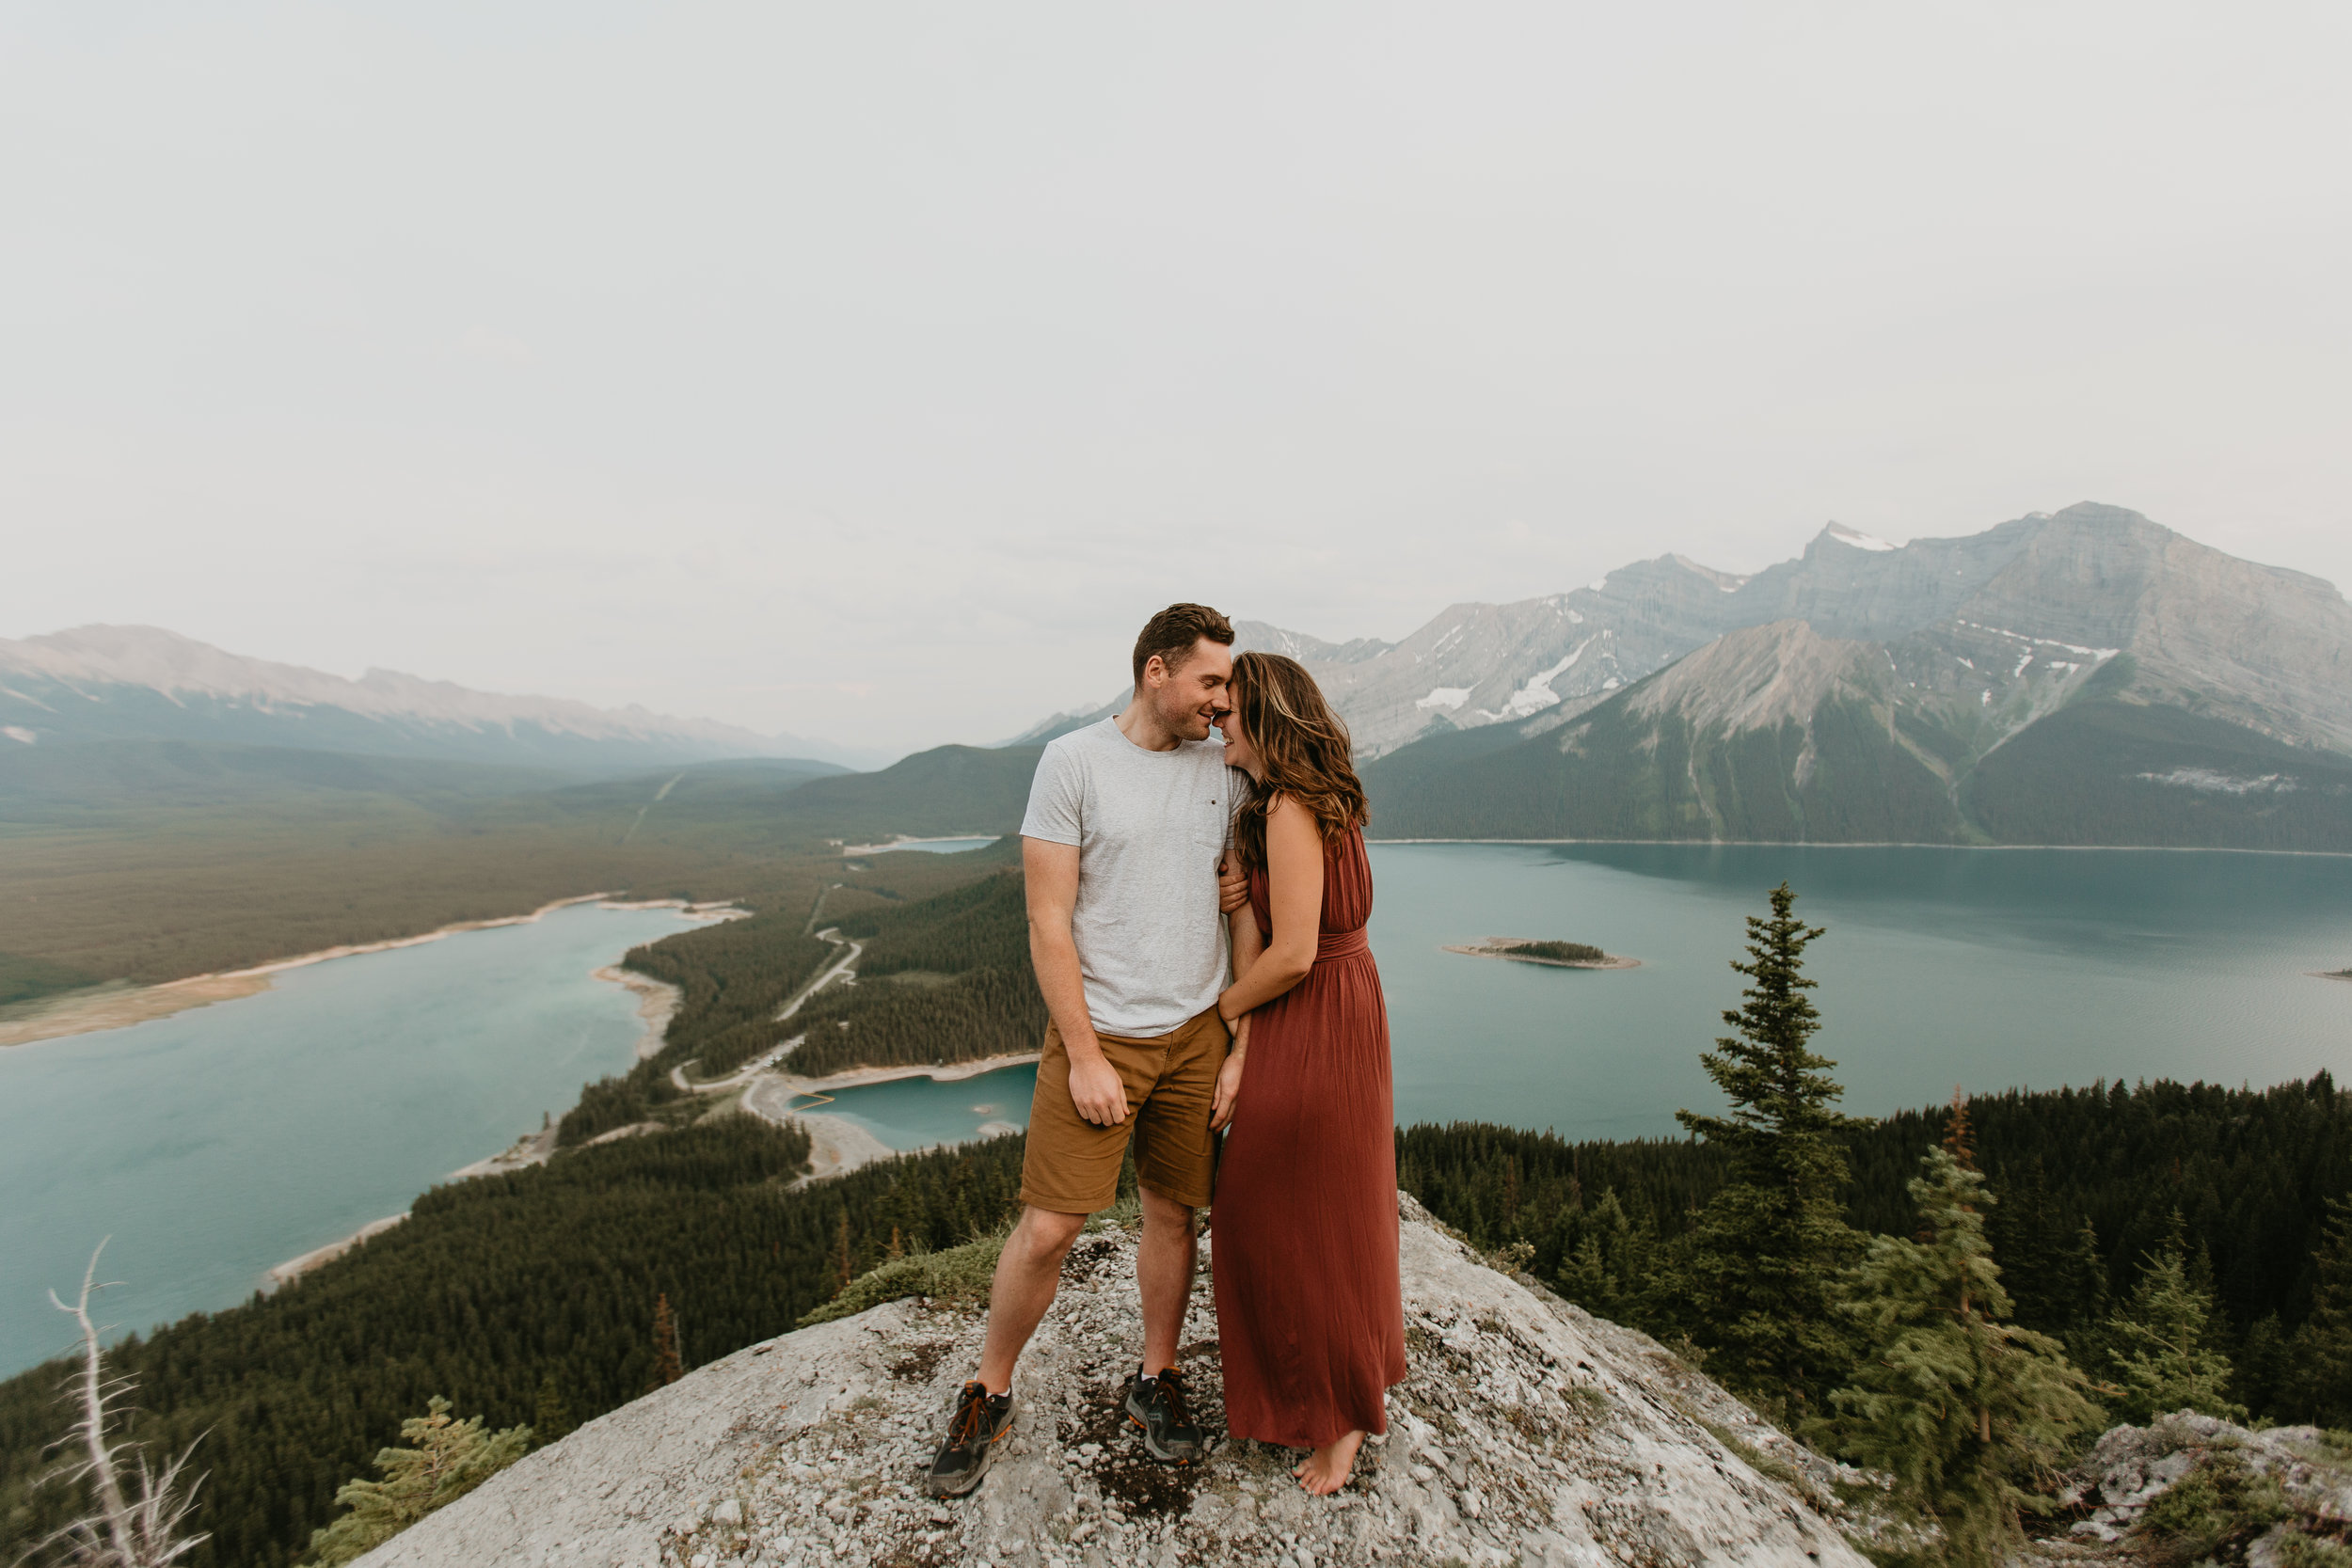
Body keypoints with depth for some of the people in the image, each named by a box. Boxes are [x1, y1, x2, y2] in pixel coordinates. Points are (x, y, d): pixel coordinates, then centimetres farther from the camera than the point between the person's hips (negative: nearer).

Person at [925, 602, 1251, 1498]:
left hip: (1196, 1030, 5)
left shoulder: (1219, 767, 5)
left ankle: (1157, 1382, 36)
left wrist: (1244, 887, -4)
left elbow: (1244, 868, 21)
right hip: (1100, 1034, -4)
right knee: (1047, 1229, -1)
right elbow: (1048, 922, -12)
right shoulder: (1073, 761, -10)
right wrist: (1084, 1056, -14)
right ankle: (988, 1397, 24)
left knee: (1173, 1212, 14)